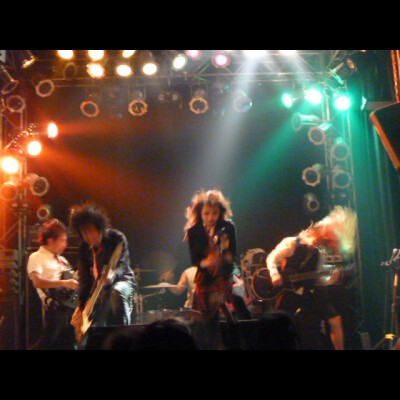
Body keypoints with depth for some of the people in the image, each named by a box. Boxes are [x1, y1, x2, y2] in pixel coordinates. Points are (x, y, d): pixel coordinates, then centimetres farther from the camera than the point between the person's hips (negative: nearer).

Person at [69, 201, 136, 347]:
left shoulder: (117, 238, -15)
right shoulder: (84, 247, -2)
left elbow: (122, 264, -25)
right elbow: (84, 278, -1)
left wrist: (112, 274, -50)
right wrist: (81, 306, -10)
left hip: (121, 280, -5)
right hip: (98, 289, 5)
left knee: (117, 292, -41)